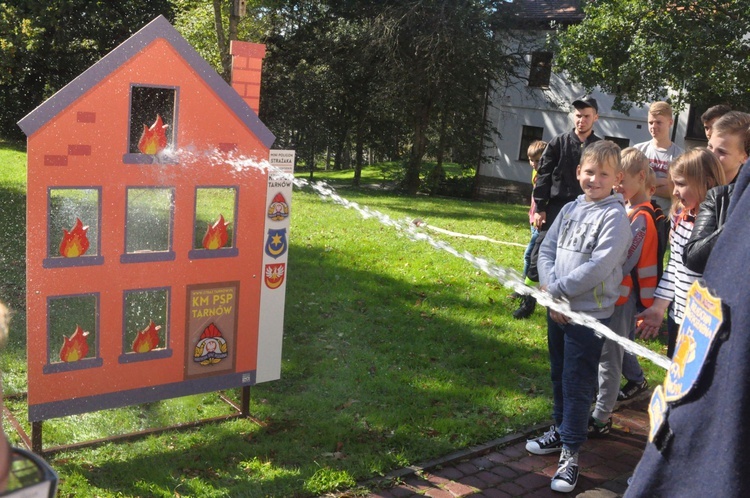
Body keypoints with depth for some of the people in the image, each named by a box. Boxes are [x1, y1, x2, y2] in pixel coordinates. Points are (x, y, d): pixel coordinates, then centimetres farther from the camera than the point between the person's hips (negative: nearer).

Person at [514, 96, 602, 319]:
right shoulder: (558, 143, 3)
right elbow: (543, 176, 2)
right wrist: (539, 208, -4)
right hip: (555, 209, 0)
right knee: (540, 254, -1)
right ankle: (528, 301, 9)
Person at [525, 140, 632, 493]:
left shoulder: (615, 216, -12)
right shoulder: (570, 210, 8)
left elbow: (599, 266, -21)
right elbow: (546, 250, 5)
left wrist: (557, 289, -16)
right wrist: (551, 288, -11)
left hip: (589, 314, -6)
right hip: (557, 309, 7)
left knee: (577, 384, 0)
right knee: (558, 376, 20)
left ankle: (570, 453, 12)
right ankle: (560, 430, 38)